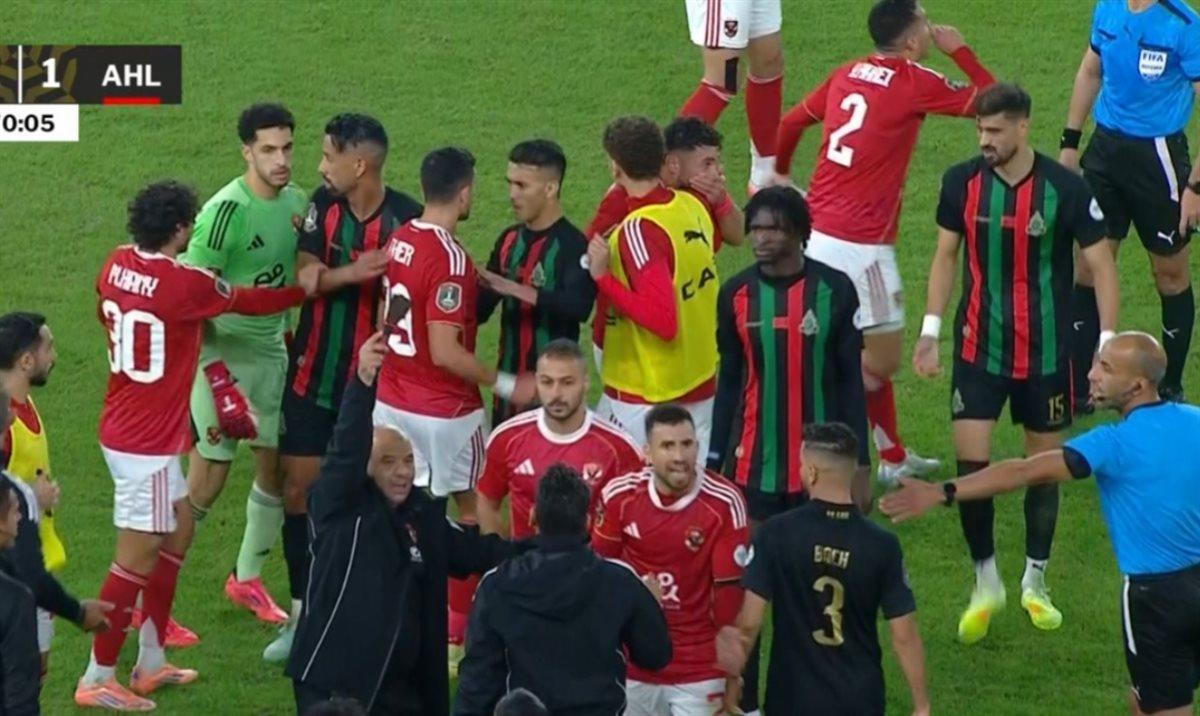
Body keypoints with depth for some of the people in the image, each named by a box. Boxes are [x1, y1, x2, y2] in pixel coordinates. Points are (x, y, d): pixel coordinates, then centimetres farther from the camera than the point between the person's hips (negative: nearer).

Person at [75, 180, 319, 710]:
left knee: (178, 530, 21)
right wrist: (302, 290, 17)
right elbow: (247, 301, -2)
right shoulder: (184, 285, -20)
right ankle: (97, 680, 2)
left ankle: (152, 662, 25)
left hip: (122, 429, 9)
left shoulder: (117, 266, 0)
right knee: (138, 558, -2)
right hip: (148, 443, -9)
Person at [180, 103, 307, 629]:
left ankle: (247, 580, 31)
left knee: (278, 466, 12)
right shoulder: (226, 211, -21)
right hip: (223, 352, -7)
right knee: (206, 481, -6)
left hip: (272, 352, 7)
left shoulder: (295, 201, 2)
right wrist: (216, 372, -24)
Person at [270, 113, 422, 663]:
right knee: (299, 489, 5)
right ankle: (302, 612, 16)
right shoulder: (323, 205, -1)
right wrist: (353, 273, -27)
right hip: (313, 374, 4)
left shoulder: (405, 219, -14)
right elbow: (305, 278, -9)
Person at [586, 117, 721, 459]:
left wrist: (604, 278, -20)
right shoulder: (693, 206, 2)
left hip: (644, 398, -8)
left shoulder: (639, 230, -21)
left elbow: (662, 320, -27)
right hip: (701, 385, 8)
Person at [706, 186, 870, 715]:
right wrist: (713, 462, 5)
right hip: (753, 467, 1)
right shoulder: (736, 294, 0)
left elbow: (851, 380, 0)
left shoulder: (834, 290, -5)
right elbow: (729, 381, 8)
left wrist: (860, 465, -2)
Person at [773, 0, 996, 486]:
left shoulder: (848, 74, 10)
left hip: (816, 228, 8)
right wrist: (960, 51, 9)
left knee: (869, 351, 20)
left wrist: (780, 173, 36)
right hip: (859, 245, -8)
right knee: (882, 360, 3)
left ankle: (893, 457, 29)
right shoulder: (915, 83, -11)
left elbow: (791, 122, 20)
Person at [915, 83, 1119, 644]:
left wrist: (1108, 344, -12)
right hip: (979, 350, 1)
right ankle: (986, 582, 12)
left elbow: (1101, 266, -6)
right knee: (971, 464, -6)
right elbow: (946, 255, 7)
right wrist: (931, 330, 3)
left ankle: (1035, 582, 28)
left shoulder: (1066, 190, -14)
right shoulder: (962, 182, -6)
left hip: (1046, 354, -1)